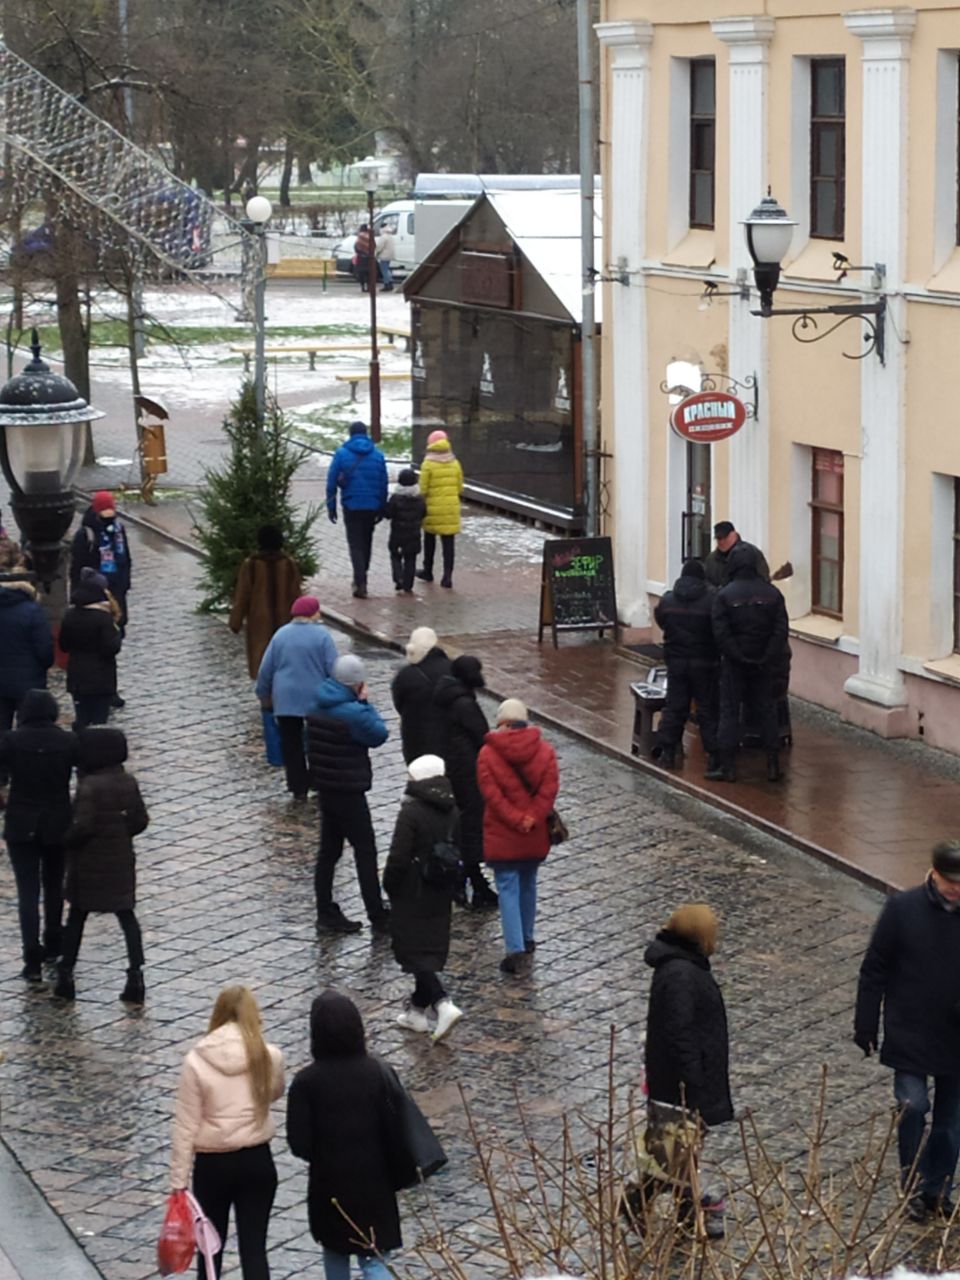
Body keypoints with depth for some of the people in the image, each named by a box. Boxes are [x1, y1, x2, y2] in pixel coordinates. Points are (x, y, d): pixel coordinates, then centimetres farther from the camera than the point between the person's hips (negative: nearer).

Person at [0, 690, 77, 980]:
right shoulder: (69, 741, -5)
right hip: (58, 825, 2)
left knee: (27, 892, 0)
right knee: (54, 885, 22)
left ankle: (33, 961, -9)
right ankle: (53, 945, 35)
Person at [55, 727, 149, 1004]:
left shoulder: (89, 785, -19)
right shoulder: (129, 782, -2)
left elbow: (83, 825, -23)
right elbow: (140, 821, 2)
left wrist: (67, 841, -6)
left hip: (90, 862, -4)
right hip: (121, 859, 4)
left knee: (77, 916, 11)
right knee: (126, 914, 9)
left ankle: (66, 975, 17)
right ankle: (136, 975, 0)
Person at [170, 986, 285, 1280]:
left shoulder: (196, 1060, -12)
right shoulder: (269, 1056, -8)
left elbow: (185, 1126, -10)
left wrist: (179, 1181, -4)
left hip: (212, 1165, -1)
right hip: (257, 1161, 1)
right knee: (254, 1247, 4)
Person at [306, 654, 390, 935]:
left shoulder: (319, 707, 3)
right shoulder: (353, 712, -21)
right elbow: (379, 734, -10)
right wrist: (364, 702, -4)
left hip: (325, 786, 8)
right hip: (349, 790, -8)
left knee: (329, 849, 13)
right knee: (365, 850, -1)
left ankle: (326, 912, 18)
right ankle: (378, 917, 2)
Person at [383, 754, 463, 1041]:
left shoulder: (411, 813, -19)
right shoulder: (452, 812, 3)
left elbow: (398, 858, -19)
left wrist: (389, 887, -5)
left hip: (412, 897, -7)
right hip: (441, 896, 7)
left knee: (414, 953, -2)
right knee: (432, 950, 15)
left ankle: (443, 1004, -17)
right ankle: (418, 1009, 26)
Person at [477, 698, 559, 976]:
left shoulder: (487, 753, -9)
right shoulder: (545, 751, -1)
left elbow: (491, 794, -15)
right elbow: (549, 789, -9)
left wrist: (516, 820, -15)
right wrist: (531, 819, -13)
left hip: (502, 836, -3)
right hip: (535, 836, 3)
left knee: (508, 889, -1)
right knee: (528, 884, 21)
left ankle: (516, 948, -11)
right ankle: (526, 938, 33)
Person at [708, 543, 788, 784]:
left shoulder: (724, 595, -11)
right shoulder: (772, 594, -1)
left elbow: (721, 634, -17)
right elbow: (781, 630, -6)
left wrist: (738, 657, -13)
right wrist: (768, 658, -8)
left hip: (734, 665, -3)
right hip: (762, 665, 3)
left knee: (729, 712, 3)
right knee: (765, 711, 11)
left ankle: (727, 766, 3)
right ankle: (773, 764, 11)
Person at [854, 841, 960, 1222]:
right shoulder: (903, 908, -11)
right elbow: (874, 969, -4)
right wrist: (866, 1026, -3)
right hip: (911, 1034, -2)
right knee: (912, 1108, -9)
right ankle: (914, 1189, 9)